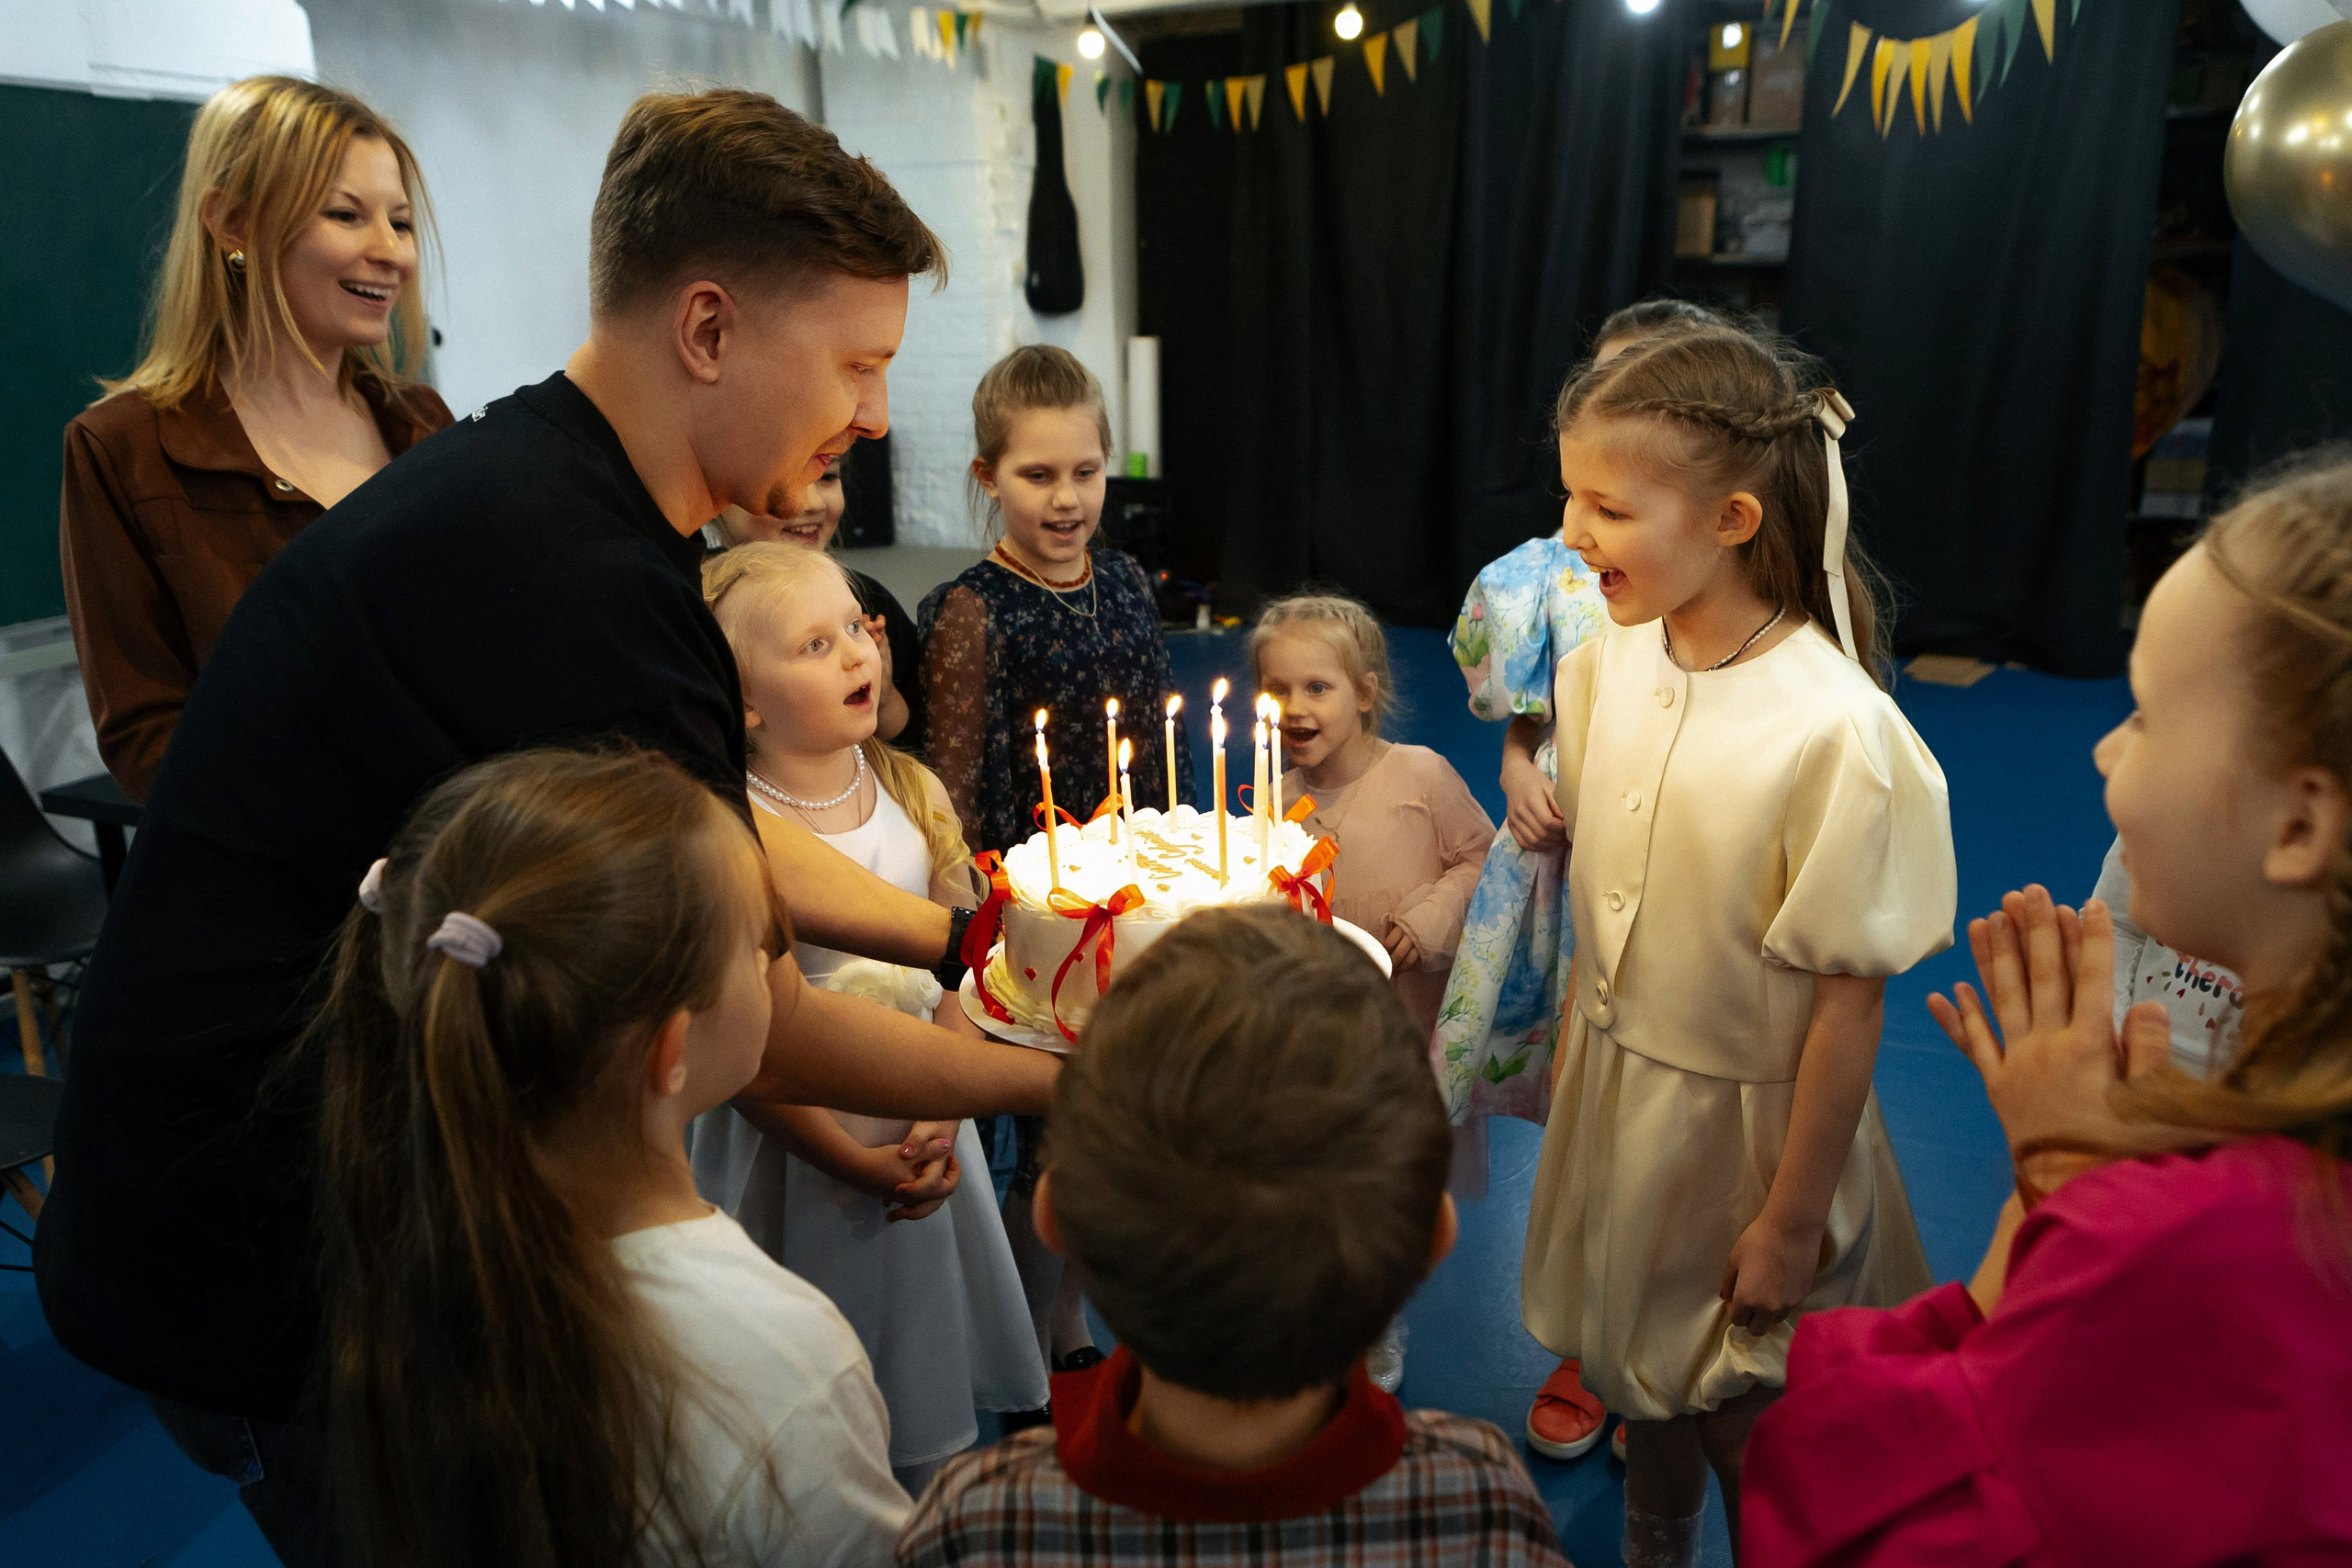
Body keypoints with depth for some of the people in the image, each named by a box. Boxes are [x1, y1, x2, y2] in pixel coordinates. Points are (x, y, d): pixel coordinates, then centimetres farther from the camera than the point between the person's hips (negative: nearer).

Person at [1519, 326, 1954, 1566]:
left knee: (1739, 1418, 16)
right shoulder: (1603, 661, -7)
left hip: (1743, 1120, -6)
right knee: (1642, 1376, 27)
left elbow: (1849, 999, -20)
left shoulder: (1836, 730, -27)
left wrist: (1793, 1220, -14)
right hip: (1612, 1087, 6)